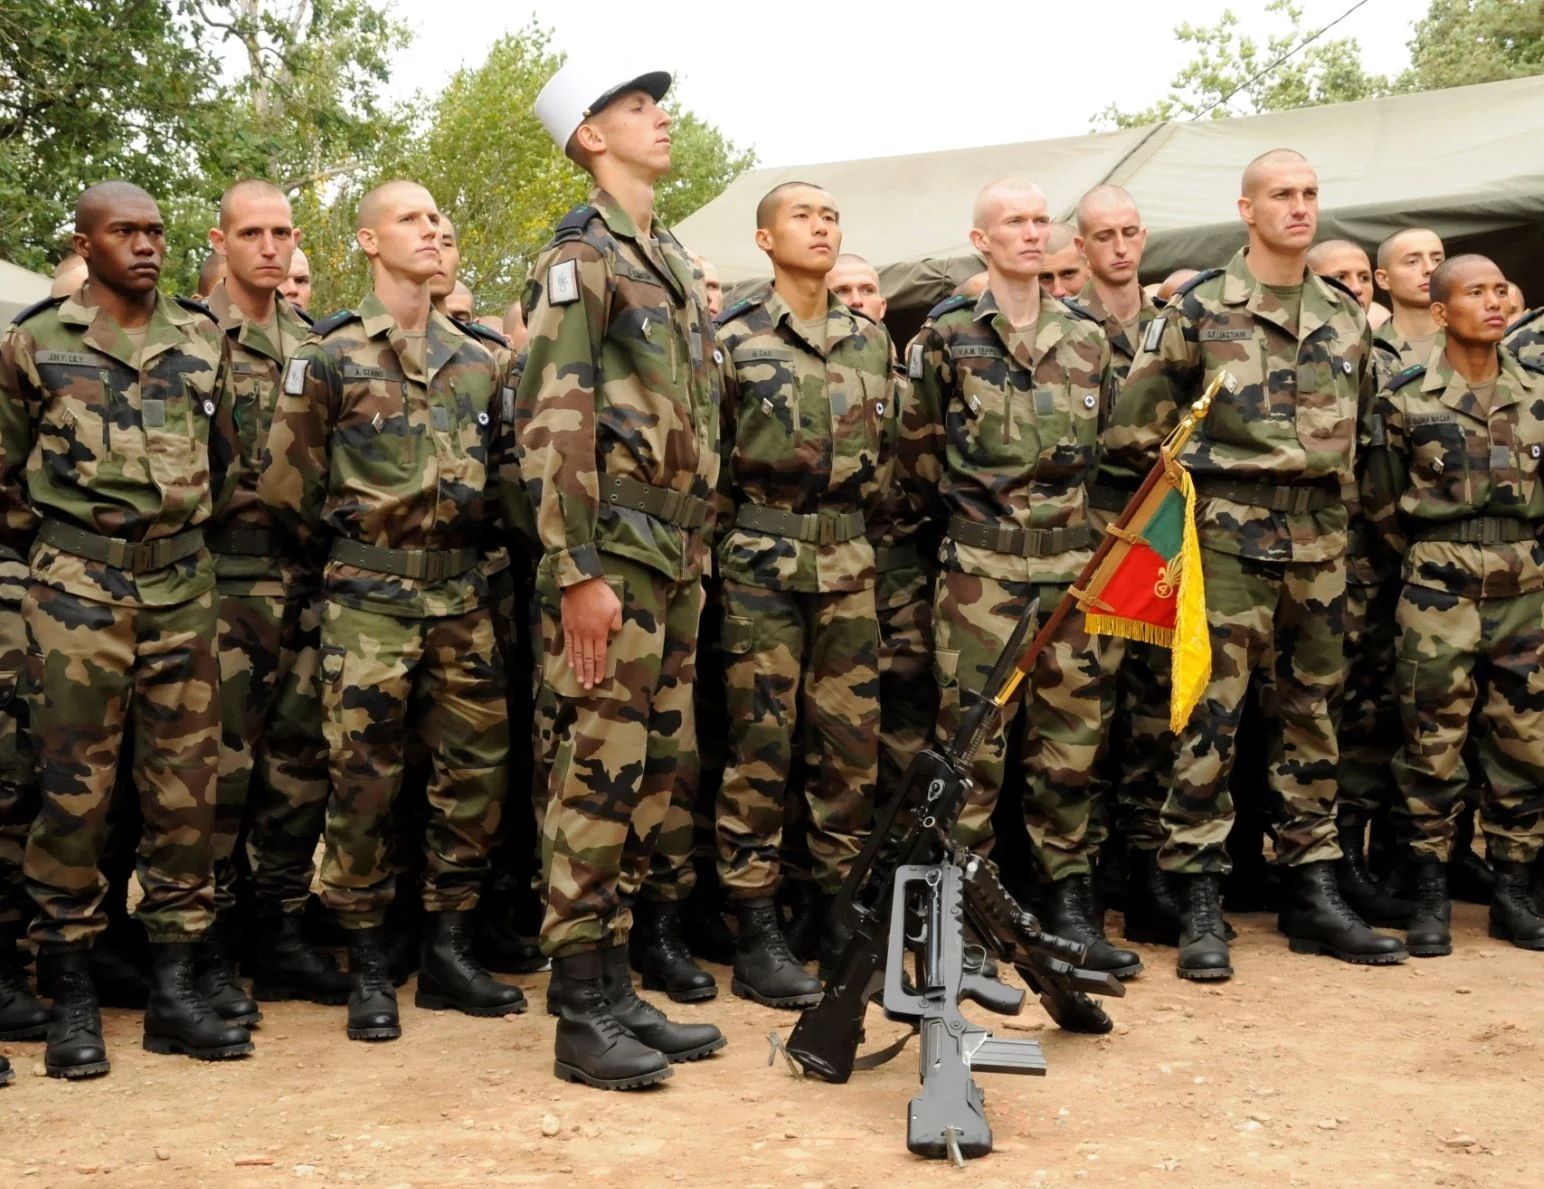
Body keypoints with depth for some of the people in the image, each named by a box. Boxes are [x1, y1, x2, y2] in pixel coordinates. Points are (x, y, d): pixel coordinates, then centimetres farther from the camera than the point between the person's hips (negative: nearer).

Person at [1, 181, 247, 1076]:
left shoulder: (204, 340, 9)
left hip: (184, 586, 3)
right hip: (78, 590, -3)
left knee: (187, 787, 3)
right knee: (77, 789, -2)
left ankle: (176, 986, 10)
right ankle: (72, 996, 7)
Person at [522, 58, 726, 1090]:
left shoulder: (672, 258, 20)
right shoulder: (581, 256, -7)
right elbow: (552, 424, -16)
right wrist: (578, 572, -21)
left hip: (678, 558, 9)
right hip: (615, 555, -9)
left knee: (658, 770, 11)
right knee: (598, 775, -6)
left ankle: (616, 986, 19)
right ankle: (582, 1017, 0)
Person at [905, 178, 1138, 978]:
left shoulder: (1087, 336, 12)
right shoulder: (947, 335, -1)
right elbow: (914, 444, 5)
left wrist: (1075, 502, 12)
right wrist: (961, 498, 4)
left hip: (1070, 557, 4)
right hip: (981, 561, -4)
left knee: (1070, 734, 6)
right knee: (973, 738, -3)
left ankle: (1071, 909, 14)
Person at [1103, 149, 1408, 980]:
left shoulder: (1346, 315, 13)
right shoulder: (1200, 309, -3)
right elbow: (1131, 426, -3)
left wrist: (1334, 487, 16)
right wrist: (1193, 477, 3)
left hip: (1321, 541, 5)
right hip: (1232, 535, -5)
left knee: (1310, 716, 10)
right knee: (1212, 714, -6)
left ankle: (1313, 893, 19)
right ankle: (1199, 905, -1)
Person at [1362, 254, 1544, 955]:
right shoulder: (1406, 400, -2)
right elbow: (1383, 504, 4)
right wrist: (1428, 563, 7)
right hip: (1440, 596, -3)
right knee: (1433, 746, -1)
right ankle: (1431, 900, 9)